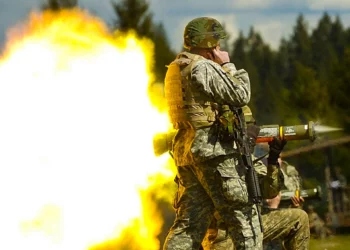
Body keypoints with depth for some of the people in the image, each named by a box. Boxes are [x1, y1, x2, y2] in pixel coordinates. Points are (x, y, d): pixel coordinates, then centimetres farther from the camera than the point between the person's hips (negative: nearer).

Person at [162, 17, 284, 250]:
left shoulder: (176, 68, 18)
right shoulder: (203, 67, -12)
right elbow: (240, 95, -10)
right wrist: (228, 65, 1)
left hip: (186, 150, 9)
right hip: (214, 151, -9)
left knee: (189, 222, 6)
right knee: (244, 216, -3)